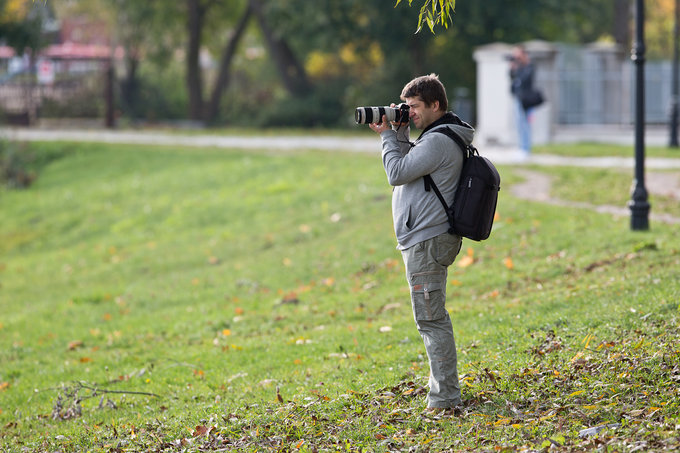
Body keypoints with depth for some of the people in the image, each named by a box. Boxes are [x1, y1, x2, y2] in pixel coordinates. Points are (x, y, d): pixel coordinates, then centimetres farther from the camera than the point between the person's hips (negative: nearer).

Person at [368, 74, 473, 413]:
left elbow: (396, 173, -16)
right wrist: (399, 134, 8)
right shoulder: (441, 138, 16)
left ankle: (445, 398, -8)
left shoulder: (438, 141, -17)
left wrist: (388, 136, -4)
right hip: (429, 239, 11)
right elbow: (408, 166, 19)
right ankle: (444, 388, 22)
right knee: (432, 318, 16)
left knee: (430, 319, -9)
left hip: (427, 241, -11)